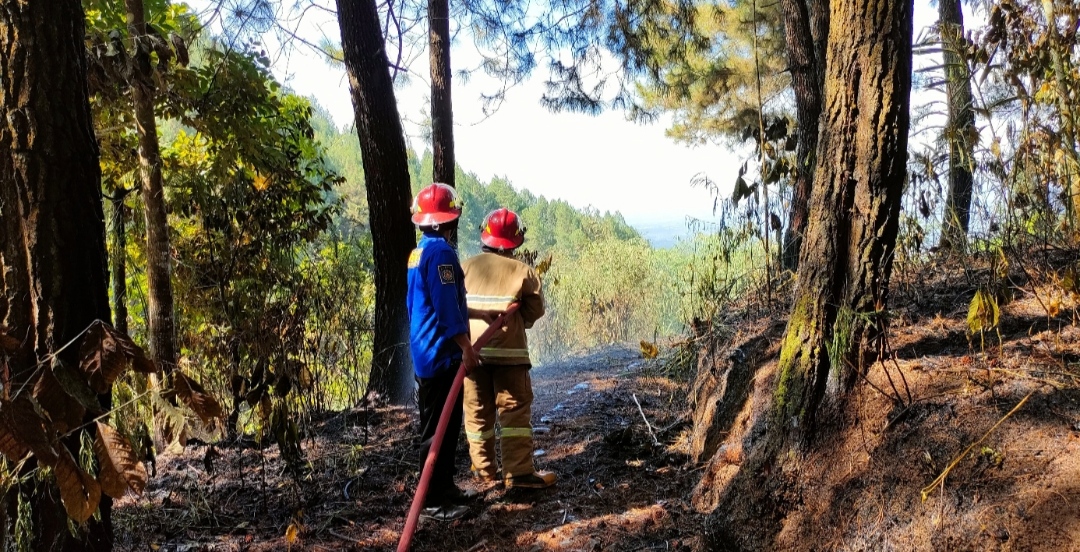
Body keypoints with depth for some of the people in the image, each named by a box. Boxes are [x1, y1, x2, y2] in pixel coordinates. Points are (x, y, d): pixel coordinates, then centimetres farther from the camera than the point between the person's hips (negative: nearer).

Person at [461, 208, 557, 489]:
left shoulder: (466, 267, 4)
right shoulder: (522, 271, -5)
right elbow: (535, 310, -1)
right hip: (508, 350, -4)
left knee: (478, 411, 12)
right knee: (515, 409, 2)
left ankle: (484, 468, 18)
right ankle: (519, 471, -1)